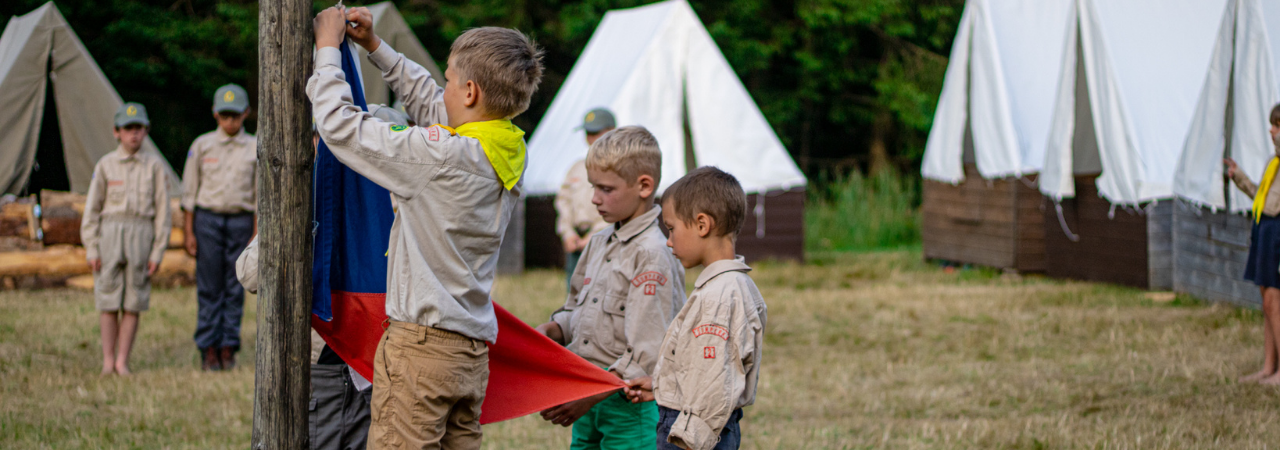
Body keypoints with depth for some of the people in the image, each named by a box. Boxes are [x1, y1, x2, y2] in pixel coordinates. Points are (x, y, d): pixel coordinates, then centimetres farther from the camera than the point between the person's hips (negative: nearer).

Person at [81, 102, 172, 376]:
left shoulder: (155, 166, 5)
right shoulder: (105, 165, 4)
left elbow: (162, 210, 4)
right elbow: (92, 209, 5)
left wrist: (158, 252, -2)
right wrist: (91, 249, -2)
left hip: (141, 237, 0)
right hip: (110, 234, 0)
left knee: (134, 303, 0)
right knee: (109, 301, 0)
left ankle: (122, 361, 5)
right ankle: (108, 361, 6)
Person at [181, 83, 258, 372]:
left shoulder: (254, 148, 6)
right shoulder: (202, 146, 5)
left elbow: (260, 193, 7)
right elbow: (189, 192, 6)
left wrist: (257, 234, 0)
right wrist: (188, 232, 0)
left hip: (240, 220, 1)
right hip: (208, 219, -1)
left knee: (235, 289, 1)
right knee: (209, 288, -2)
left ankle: (228, 348, 5)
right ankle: (208, 349, 2)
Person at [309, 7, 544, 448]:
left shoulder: (443, 156, -19)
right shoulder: (509, 153, 5)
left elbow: (341, 126, -12)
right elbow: (428, 102, 22)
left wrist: (327, 48, 2)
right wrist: (375, 46, 26)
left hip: (421, 346, -8)